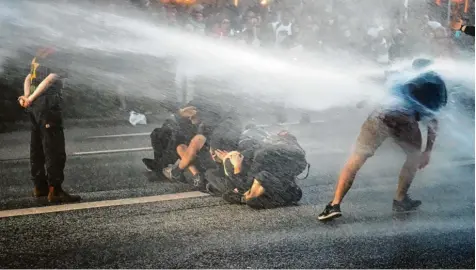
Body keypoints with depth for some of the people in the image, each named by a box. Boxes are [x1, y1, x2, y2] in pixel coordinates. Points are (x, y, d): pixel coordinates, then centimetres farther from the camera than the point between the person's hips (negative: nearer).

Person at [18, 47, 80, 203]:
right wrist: (31, 98, -19)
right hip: (47, 105, -9)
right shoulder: (57, 64, -4)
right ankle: (55, 191, -11)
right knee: (54, 149, -8)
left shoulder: (38, 62, 20)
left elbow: (28, 78, 8)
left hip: (34, 107, 9)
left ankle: (39, 186, 23)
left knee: (37, 147, 16)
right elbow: (48, 80, -17)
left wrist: (27, 96, -5)